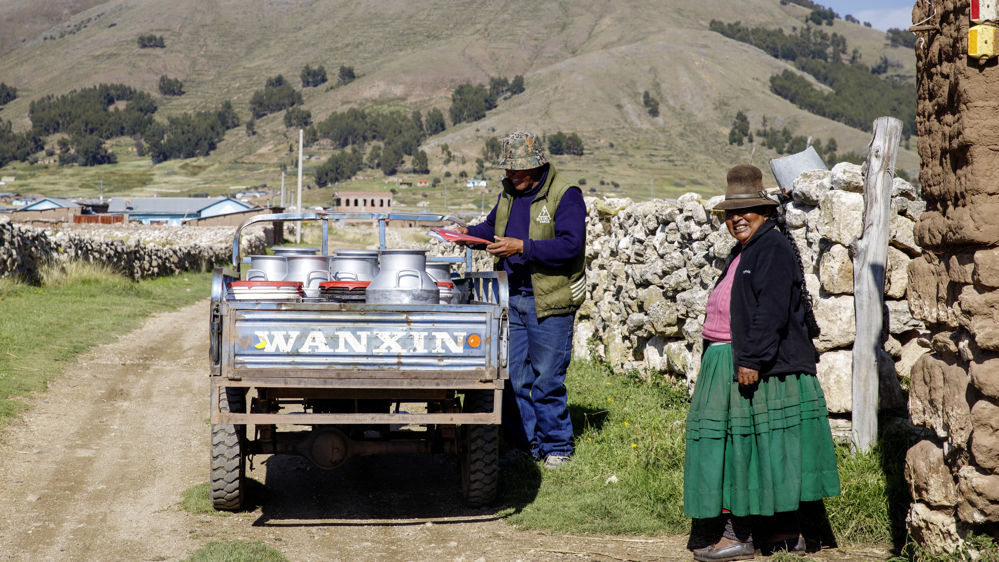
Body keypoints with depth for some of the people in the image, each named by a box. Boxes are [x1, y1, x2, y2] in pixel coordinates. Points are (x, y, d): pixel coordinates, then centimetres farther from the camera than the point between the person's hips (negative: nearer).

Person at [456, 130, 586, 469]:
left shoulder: (566, 196, -10)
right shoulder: (509, 194, 12)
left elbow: (570, 245, -20)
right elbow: (493, 227, 29)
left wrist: (522, 247, -26)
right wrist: (470, 233, 7)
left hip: (549, 302, -7)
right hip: (511, 299, 7)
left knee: (547, 380, -1)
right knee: (511, 377, 8)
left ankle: (556, 446, 13)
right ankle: (524, 444, 19)